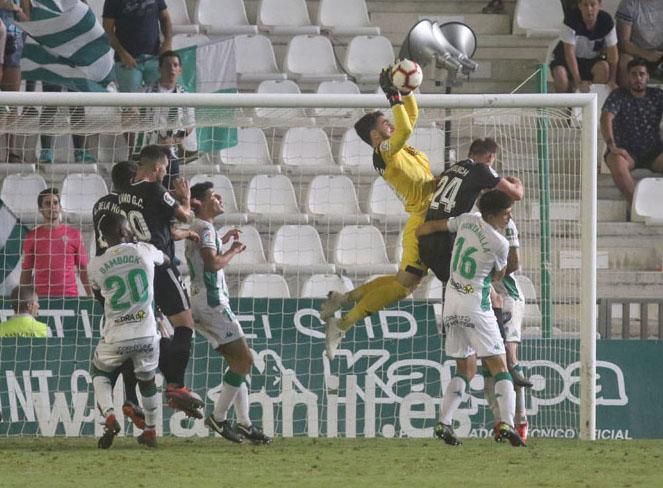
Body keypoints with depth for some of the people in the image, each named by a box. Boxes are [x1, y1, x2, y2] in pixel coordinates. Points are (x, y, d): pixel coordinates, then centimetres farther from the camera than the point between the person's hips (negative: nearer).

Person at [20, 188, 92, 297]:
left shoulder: (74, 234, 8)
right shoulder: (32, 237, 8)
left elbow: (83, 269, 9)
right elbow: (26, 272, 10)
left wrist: (91, 296, 3)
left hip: (69, 295, 0)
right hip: (41, 296, 0)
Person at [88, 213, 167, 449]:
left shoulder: (96, 265, -4)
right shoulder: (144, 251, -3)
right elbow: (166, 260, 20)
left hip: (115, 338, -1)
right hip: (147, 334, 1)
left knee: (99, 372, 25)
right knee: (147, 378, 24)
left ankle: (109, 416, 1)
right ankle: (150, 431, 33)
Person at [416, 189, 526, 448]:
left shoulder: (468, 220, 2)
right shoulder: (500, 244, -13)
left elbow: (433, 226, 19)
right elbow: (498, 276, 5)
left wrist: (417, 232, 39)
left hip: (451, 306, 7)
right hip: (476, 307, -7)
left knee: (465, 369, 15)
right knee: (499, 366, -5)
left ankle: (443, 422, 1)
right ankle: (506, 423, -22)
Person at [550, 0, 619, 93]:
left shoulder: (606, 21, -18)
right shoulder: (571, 18, -25)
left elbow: (613, 54, -13)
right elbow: (570, 53, -27)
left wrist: (612, 80, -24)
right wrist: (578, 82, -34)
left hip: (592, 59, 2)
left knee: (604, 67, -31)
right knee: (560, 74, -34)